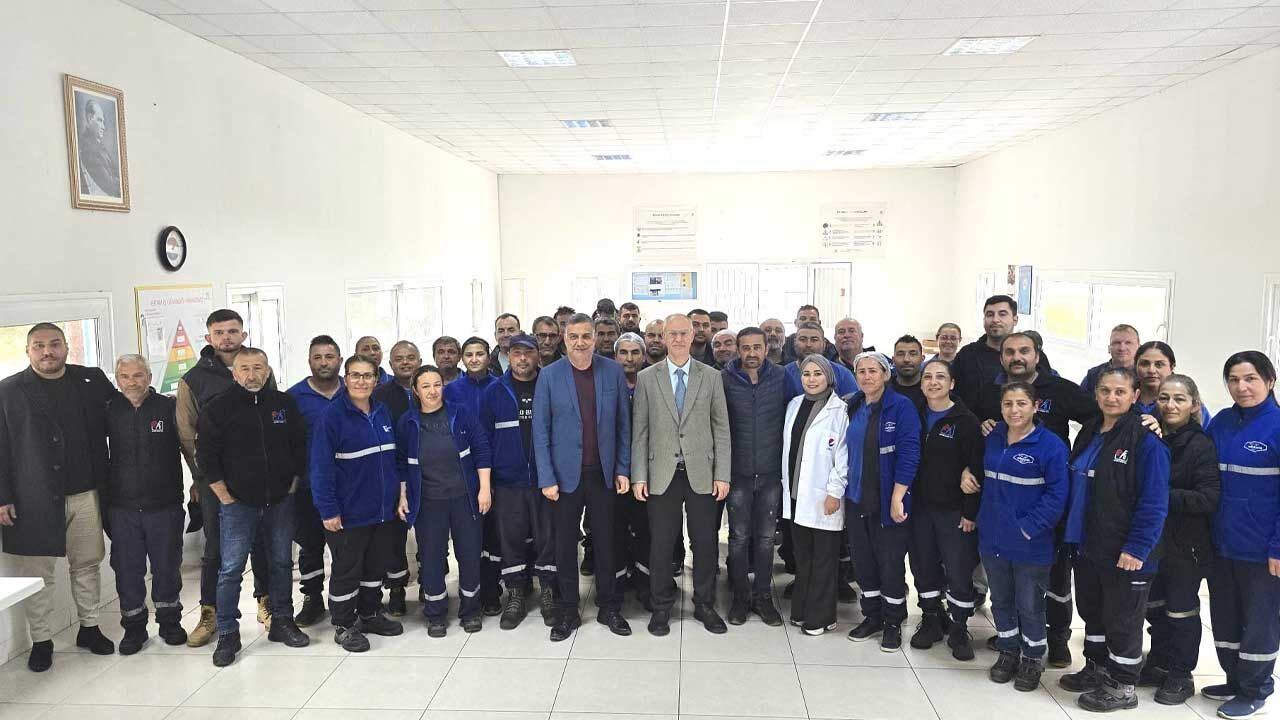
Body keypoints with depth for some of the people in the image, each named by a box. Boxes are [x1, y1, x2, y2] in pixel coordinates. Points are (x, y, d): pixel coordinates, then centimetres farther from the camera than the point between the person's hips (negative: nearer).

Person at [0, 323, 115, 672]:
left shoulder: (92, 381, 5)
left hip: (85, 494, 2)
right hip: (34, 499, -2)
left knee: (87, 564, 12)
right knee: (36, 573, 5)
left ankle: (89, 627, 27)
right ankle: (41, 640, 19)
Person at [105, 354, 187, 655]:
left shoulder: (170, 407, -4)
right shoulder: (109, 411, 3)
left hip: (165, 505, -2)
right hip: (122, 506, 2)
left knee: (167, 567, 9)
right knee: (127, 570, 8)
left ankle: (169, 620, 25)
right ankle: (133, 627, 22)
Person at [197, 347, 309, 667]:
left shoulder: (284, 403, 2)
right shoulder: (219, 408, -6)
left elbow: (300, 447, 9)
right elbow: (206, 455, -5)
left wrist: (292, 486, 4)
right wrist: (225, 496, -7)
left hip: (280, 502, 3)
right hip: (237, 504, -3)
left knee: (281, 563, 12)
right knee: (230, 570, 0)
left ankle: (282, 622, 25)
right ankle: (227, 634, 11)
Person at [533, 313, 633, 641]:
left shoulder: (613, 371, 0)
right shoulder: (549, 375, -3)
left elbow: (624, 423, 3)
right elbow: (541, 430, -3)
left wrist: (623, 469, 0)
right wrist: (546, 478, -8)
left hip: (604, 472, 1)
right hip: (565, 473, -1)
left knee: (605, 541, 11)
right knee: (565, 545, 8)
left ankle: (609, 608, 26)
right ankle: (567, 612, 22)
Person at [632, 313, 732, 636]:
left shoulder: (711, 377, 5)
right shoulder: (646, 378, 3)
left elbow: (721, 429, 4)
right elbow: (639, 431, 2)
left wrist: (723, 474, -1)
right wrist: (639, 476, -3)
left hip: (701, 474, 1)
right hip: (662, 475, 0)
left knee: (705, 543, 7)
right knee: (661, 544, 6)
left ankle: (705, 605, 25)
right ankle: (662, 607, 22)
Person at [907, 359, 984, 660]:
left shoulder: (966, 421, -7)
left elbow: (976, 469, -10)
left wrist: (971, 512, -13)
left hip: (955, 511, -4)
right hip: (921, 507, 4)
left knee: (959, 571, 1)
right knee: (924, 567, 12)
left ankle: (959, 629, 17)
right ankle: (931, 621, 28)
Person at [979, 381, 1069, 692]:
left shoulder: (1051, 445, -14)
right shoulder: (993, 438, 4)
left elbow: (1057, 494, -17)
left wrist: (1028, 527, -20)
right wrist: (982, 518, 8)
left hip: (1031, 544, -5)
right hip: (993, 539, 5)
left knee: (1029, 606, 9)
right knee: (1001, 601, 17)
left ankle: (1032, 660, 29)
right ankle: (1008, 653, 35)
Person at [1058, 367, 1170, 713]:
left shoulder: (1147, 440, -16)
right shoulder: (1088, 433, 8)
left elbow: (1154, 501, -19)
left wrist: (1137, 547, -21)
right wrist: (1074, 531, 14)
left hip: (1125, 552, -7)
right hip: (1089, 545, 7)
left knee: (1122, 619, 7)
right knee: (1092, 610, 20)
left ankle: (1124, 687, 23)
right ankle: (1097, 670, 38)